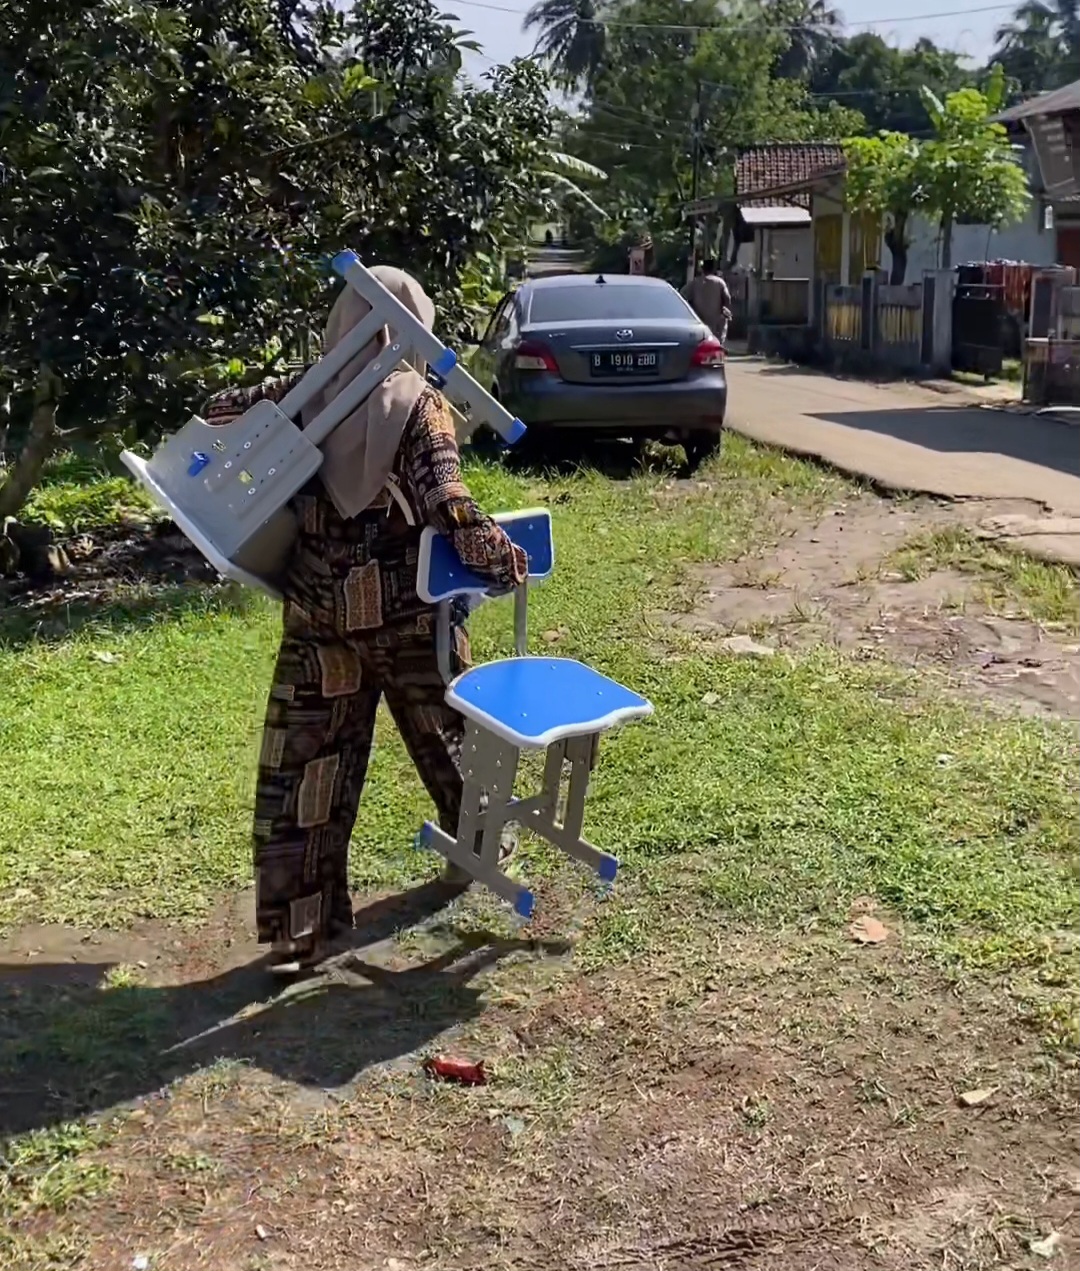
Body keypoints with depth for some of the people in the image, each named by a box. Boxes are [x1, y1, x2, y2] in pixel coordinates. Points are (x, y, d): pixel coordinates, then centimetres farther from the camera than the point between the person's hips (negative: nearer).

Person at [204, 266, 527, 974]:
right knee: (447, 737, 22)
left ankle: (299, 932, 7)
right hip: (411, 618, -2)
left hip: (321, 621, 2)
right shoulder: (421, 407, -11)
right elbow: (445, 503, -23)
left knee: (303, 771, 6)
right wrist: (500, 557, -20)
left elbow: (216, 423, 5)